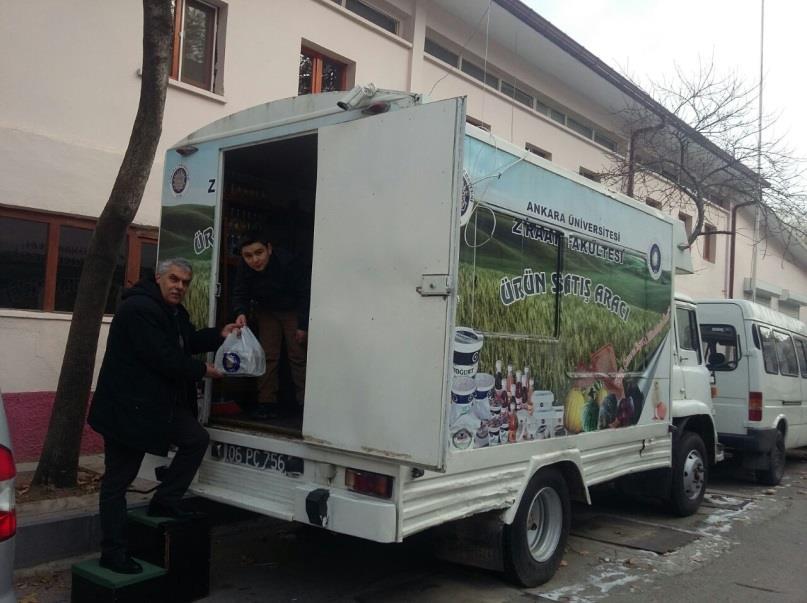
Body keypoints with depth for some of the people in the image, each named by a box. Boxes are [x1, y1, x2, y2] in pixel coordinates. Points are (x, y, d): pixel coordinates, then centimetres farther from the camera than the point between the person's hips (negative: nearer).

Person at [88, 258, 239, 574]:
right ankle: (112, 553, 10)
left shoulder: (174, 311, 11)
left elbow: (188, 341, 23)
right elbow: (164, 359, -26)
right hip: (127, 406, -10)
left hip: (160, 403, 10)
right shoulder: (139, 309, -22)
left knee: (197, 439, 10)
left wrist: (220, 335, 7)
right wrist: (203, 370, -12)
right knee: (118, 479, 1)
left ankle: (164, 501, 20)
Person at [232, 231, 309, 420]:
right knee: (268, 355, 2)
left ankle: (304, 403, 3)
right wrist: (241, 313, -33)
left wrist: (303, 325, -20)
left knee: (298, 356, -3)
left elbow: (305, 293, -25)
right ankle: (268, 403, 7)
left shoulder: (288, 261, -34)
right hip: (267, 311, 4)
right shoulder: (244, 269, -20)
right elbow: (240, 293, -11)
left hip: (294, 310, -4)